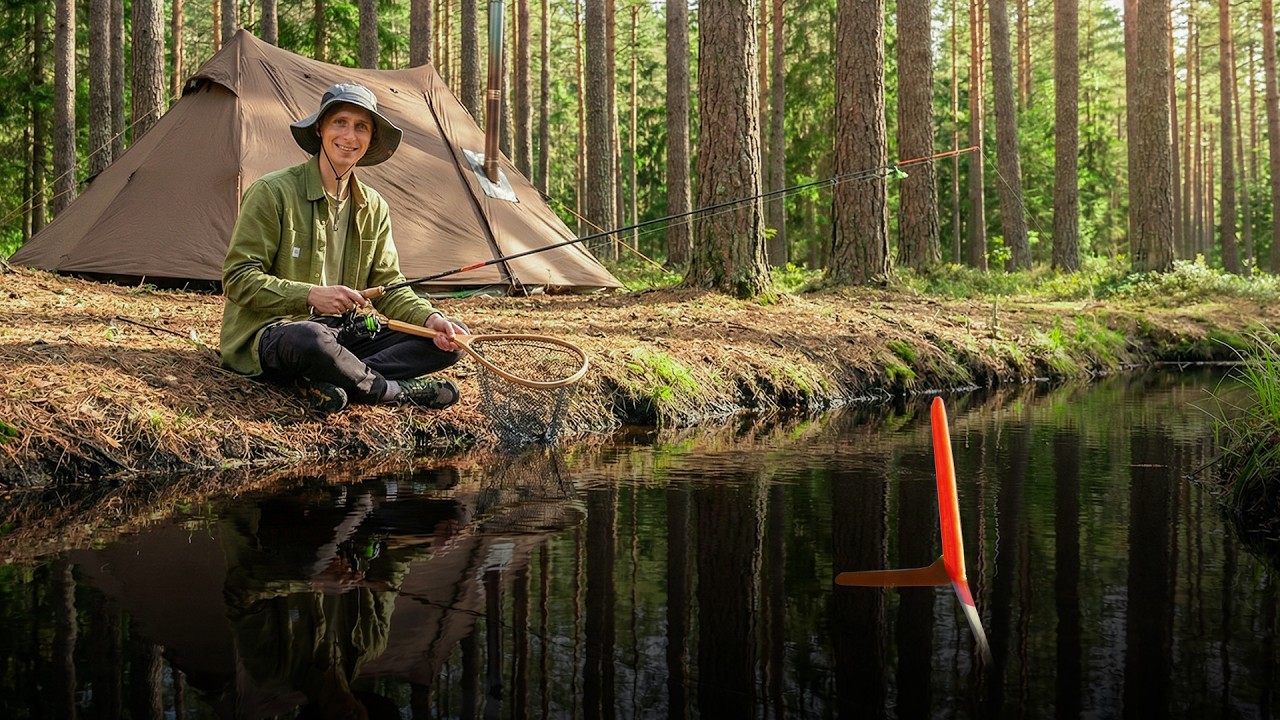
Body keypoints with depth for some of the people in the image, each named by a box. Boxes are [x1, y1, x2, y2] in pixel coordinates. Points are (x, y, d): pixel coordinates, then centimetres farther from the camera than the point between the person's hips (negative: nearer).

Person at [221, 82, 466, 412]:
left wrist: (429, 317, -11)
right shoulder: (273, 191, -9)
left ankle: (329, 381, -25)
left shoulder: (374, 208, 9)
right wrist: (310, 296, -24)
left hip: (342, 332, 7)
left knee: (448, 340, -10)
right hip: (272, 333, -6)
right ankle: (397, 391, -19)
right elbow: (238, 278, -11)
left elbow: (388, 287, 10)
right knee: (311, 339, -43)